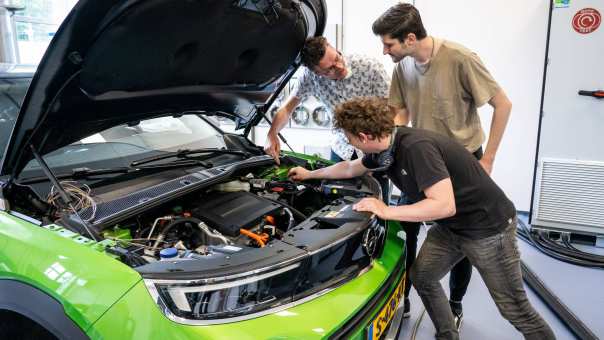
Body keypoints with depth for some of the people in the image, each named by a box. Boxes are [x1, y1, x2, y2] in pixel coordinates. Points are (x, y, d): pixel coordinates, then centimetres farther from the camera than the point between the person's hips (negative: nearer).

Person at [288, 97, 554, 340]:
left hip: (488, 225, -8)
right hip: (449, 227, 9)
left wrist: (387, 211, -28)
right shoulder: (384, 146, -3)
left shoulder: (416, 147, -31)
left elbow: (445, 205, -34)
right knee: (422, 277, 12)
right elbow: (350, 169, 16)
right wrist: (309, 174, 26)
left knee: (515, 310, 2)